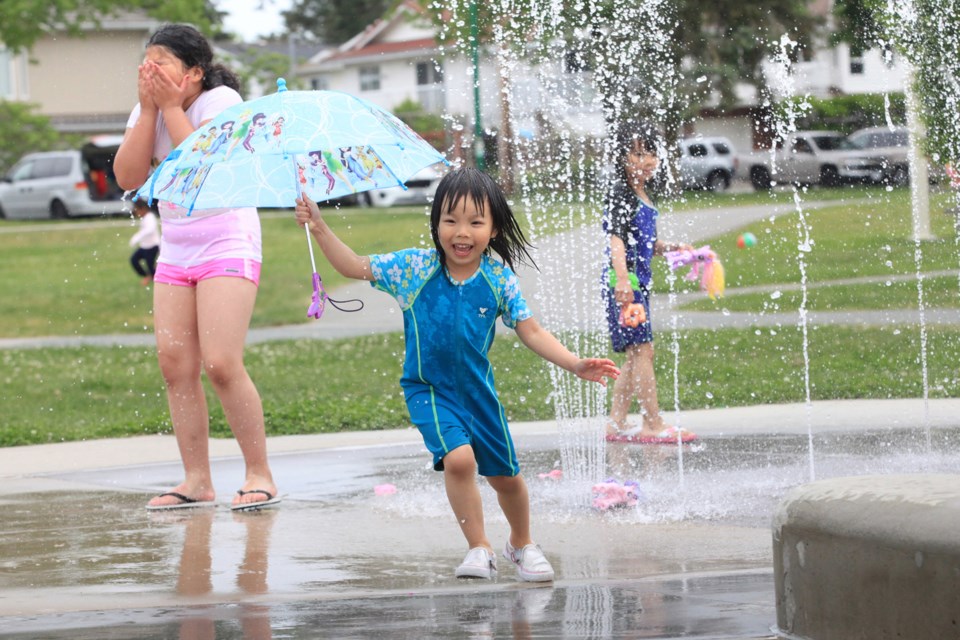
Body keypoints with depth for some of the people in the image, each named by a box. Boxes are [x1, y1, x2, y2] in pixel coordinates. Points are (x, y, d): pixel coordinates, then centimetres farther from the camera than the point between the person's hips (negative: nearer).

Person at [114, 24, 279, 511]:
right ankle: (197, 481, 5)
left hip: (226, 246, -7)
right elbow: (129, 177, -4)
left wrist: (171, 107, -18)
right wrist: (148, 110, -9)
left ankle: (260, 476, -7)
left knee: (221, 364, -16)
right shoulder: (147, 110, 8)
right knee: (175, 364, -1)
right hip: (175, 249, 7)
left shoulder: (221, 101, -9)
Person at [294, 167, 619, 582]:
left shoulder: (499, 279, -9)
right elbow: (354, 267, -2)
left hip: (477, 390, 2)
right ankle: (478, 548, -10)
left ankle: (522, 544, 40)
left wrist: (575, 364, -16)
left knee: (505, 475, 12)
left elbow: (532, 333, -5)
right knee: (458, 458, -25)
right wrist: (319, 229, -11)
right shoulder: (414, 268, -11)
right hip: (428, 388, -2)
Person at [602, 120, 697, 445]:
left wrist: (667, 247, 10)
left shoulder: (643, 196, 17)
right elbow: (616, 237, -24)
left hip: (638, 282, 10)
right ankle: (653, 424, -9)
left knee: (634, 357, 11)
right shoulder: (620, 196, -11)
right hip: (624, 282, -10)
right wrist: (622, 278, -37)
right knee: (642, 350, -10)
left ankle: (615, 424, 14)